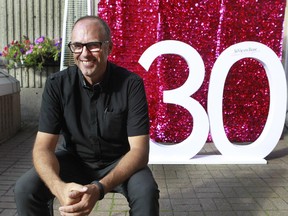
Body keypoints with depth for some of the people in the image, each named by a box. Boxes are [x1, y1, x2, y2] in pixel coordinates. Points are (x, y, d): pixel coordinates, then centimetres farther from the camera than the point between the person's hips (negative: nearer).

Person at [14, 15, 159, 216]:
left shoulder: (131, 84, -20)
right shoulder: (57, 84, -14)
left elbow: (139, 150, -23)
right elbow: (43, 147, -17)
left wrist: (99, 188, -40)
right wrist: (59, 186, -39)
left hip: (120, 161, -1)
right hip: (74, 160, 2)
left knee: (146, 191, -30)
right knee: (26, 188, -21)